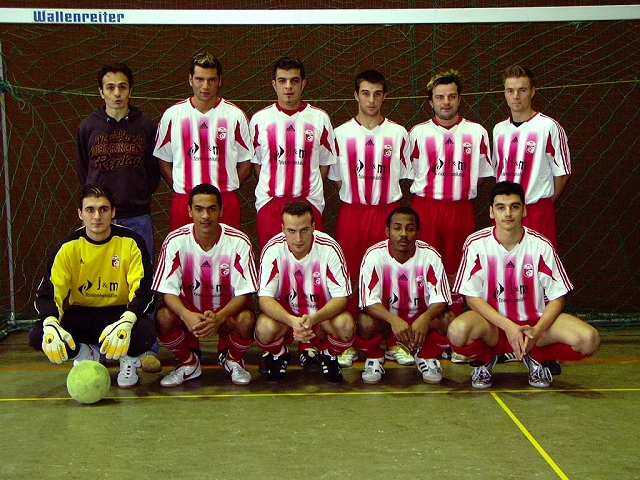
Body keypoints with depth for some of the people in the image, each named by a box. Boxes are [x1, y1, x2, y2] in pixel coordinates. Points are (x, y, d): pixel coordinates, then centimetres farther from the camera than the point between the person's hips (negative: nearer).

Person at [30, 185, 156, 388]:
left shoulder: (130, 242, -12)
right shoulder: (67, 247, -8)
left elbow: (143, 291, -16)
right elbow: (48, 293, -10)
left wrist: (126, 322, -37)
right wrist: (50, 324, -33)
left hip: (119, 313, -2)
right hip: (80, 316, 2)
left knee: (146, 331, -35)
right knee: (37, 335, -24)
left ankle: (129, 358, 4)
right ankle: (84, 354, 9)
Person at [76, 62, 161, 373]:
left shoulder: (146, 126, 5)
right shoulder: (88, 127, 6)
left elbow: (154, 171, 9)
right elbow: (82, 171, 12)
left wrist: (140, 196, 3)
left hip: (138, 216, 0)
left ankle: (148, 350, 9)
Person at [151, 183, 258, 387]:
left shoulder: (238, 241, -17)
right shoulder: (176, 240, -14)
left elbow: (244, 293, -17)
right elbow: (168, 291, -16)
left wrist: (219, 317, -37)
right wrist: (187, 316, -38)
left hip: (226, 313, -1)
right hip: (189, 312, 1)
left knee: (247, 320, -32)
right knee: (163, 318, -30)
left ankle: (233, 359, 4)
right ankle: (188, 362, 3)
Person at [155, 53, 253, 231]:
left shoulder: (235, 116, 3)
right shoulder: (172, 115, 5)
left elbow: (245, 163, 8)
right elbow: (163, 160, 11)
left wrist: (226, 188, 0)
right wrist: (181, 189, 1)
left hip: (225, 202, 0)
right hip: (183, 202, 1)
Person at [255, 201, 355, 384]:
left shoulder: (329, 248, -20)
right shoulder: (273, 249, -20)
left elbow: (341, 297, -20)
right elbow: (265, 298, -22)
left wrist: (314, 318, -40)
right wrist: (292, 321, -41)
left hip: (323, 314, 0)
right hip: (284, 314, 0)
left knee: (346, 325, -32)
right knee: (265, 329, -33)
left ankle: (329, 356, 6)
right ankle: (278, 355, 7)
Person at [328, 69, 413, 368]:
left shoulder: (397, 133, 5)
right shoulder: (341, 134, 5)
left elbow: (405, 176, 11)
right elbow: (336, 178, 9)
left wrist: (386, 195, 4)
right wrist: (356, 193, 2)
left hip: (388, 212, 0)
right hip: (351, 212, 0)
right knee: (349, 279, 2)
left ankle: (393, 343, 13)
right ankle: (348, 343, 12)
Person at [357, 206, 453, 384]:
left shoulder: (429, 255, -16)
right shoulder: (374, 255, -19)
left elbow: (440, 299, -18)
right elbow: (369, 301, -23)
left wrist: (424, 318, -41)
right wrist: (393, 320, -43)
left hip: (420, 318, 1)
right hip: (385, 317, -1)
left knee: (447, 321, -28)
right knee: (365, 323, -33)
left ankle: (427, 357, 4)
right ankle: (374, 358, 2)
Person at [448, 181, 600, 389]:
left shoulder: (541, 245, -8)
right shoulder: (476, 244, -10)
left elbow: (557, 298, -4)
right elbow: (472, 297, -9)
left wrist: (537, 330, -22)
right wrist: (508, 326, -22)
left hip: (536, 322, 1)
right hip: (492, 323, -1)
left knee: (589, 339, -25)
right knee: (458, 331, -36)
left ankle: (535, 356, 7)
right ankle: (485, 359, 2)